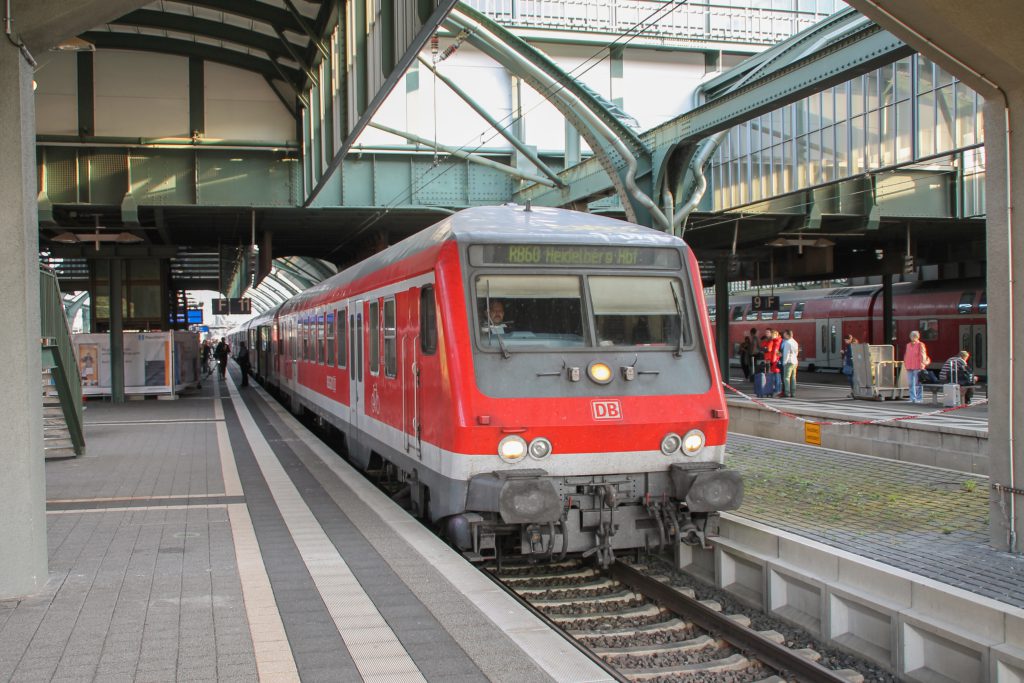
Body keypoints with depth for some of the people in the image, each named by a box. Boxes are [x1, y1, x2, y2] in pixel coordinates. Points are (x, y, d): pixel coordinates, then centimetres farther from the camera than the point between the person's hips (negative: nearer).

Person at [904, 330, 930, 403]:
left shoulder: (920, 345, 0)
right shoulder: (908, 345, 19)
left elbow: (923, 356, -6)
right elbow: (906, 355, 23)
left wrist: (923, 364, -14)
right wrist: (905, 364, 16)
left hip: (917, 368, -6)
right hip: (909, 368, 6)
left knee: (917, 383, -6)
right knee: (911, 383, 6)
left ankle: (919, 398, -1)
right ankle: (912, 398, 11)